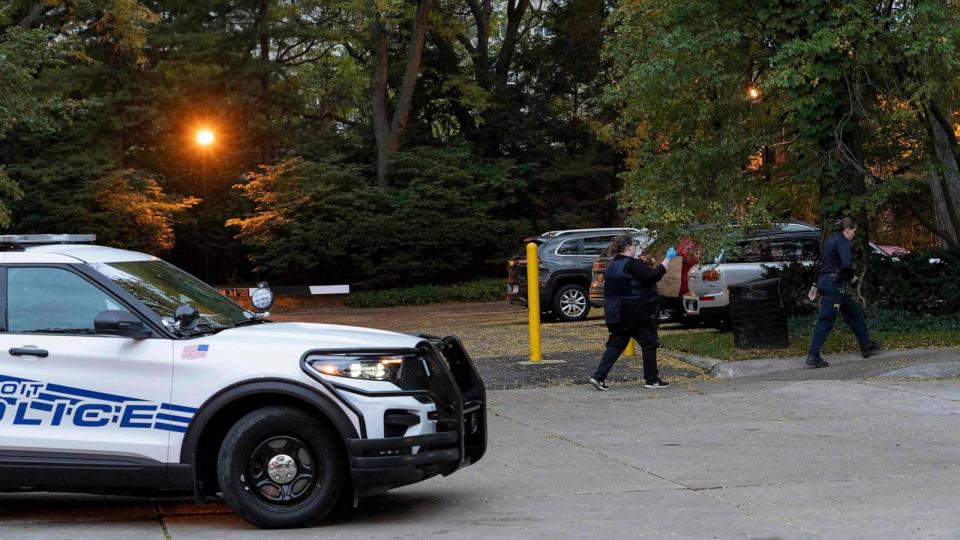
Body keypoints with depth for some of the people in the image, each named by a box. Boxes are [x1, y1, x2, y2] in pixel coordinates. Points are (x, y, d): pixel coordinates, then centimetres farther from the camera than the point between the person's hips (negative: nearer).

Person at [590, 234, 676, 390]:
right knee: (649, 343, 6)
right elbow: (654, 275, -23)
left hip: (616, 312, 8)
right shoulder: (632, 264, -15)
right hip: (637, 312, -8)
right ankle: (652, 380, 12)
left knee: (616, 344, 9)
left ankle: (599, 376, -4)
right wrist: (668, 259, -16)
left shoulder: (612, 264, 11)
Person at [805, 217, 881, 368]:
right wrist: (851, 276, -5)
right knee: (826, 320, -8)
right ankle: (813, 356, -8)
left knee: (854, 312, 18)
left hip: (824, 282, 10)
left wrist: (816, 286, 25)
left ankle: (866, 347, 26)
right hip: (834, 284, -10)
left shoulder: (831, 240, 17)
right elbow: (846, 264, -27)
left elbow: (822, 263, 21)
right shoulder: (843, 242, -12)